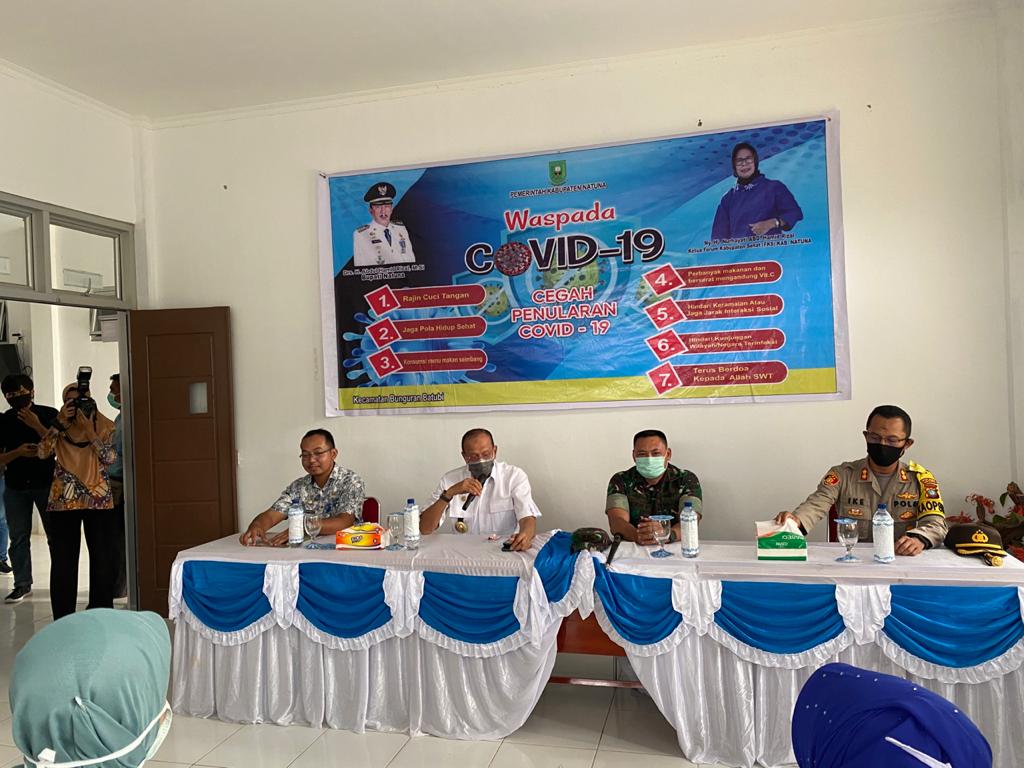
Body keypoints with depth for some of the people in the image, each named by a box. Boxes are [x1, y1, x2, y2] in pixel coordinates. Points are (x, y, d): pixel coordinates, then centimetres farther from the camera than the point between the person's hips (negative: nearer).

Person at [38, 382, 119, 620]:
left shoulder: (104, 425, 2)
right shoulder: (60, 426, 7)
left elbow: (109, 458, -10)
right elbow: (43, 452, -9)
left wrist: (90, 430, -16)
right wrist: (61, 421, -15)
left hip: (98, 499, -1)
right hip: (64, 500, 1)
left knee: (101, 557, 5)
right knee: (63, 559, 2)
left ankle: (102, 614, 18)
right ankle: (63, 618, 13)